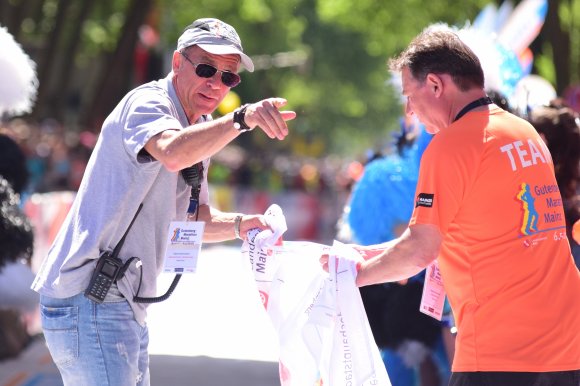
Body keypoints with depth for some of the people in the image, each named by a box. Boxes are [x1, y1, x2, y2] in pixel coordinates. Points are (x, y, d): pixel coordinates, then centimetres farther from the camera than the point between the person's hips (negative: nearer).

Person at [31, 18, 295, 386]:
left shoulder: (200, 131, 18)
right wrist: (242, 118, -48)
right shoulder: (147, 103, -12)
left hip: (127, 309, 10)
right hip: (88, 299, -10)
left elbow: (195, 219, 26)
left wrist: (238, 225, 5)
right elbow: (172, 154, -37)